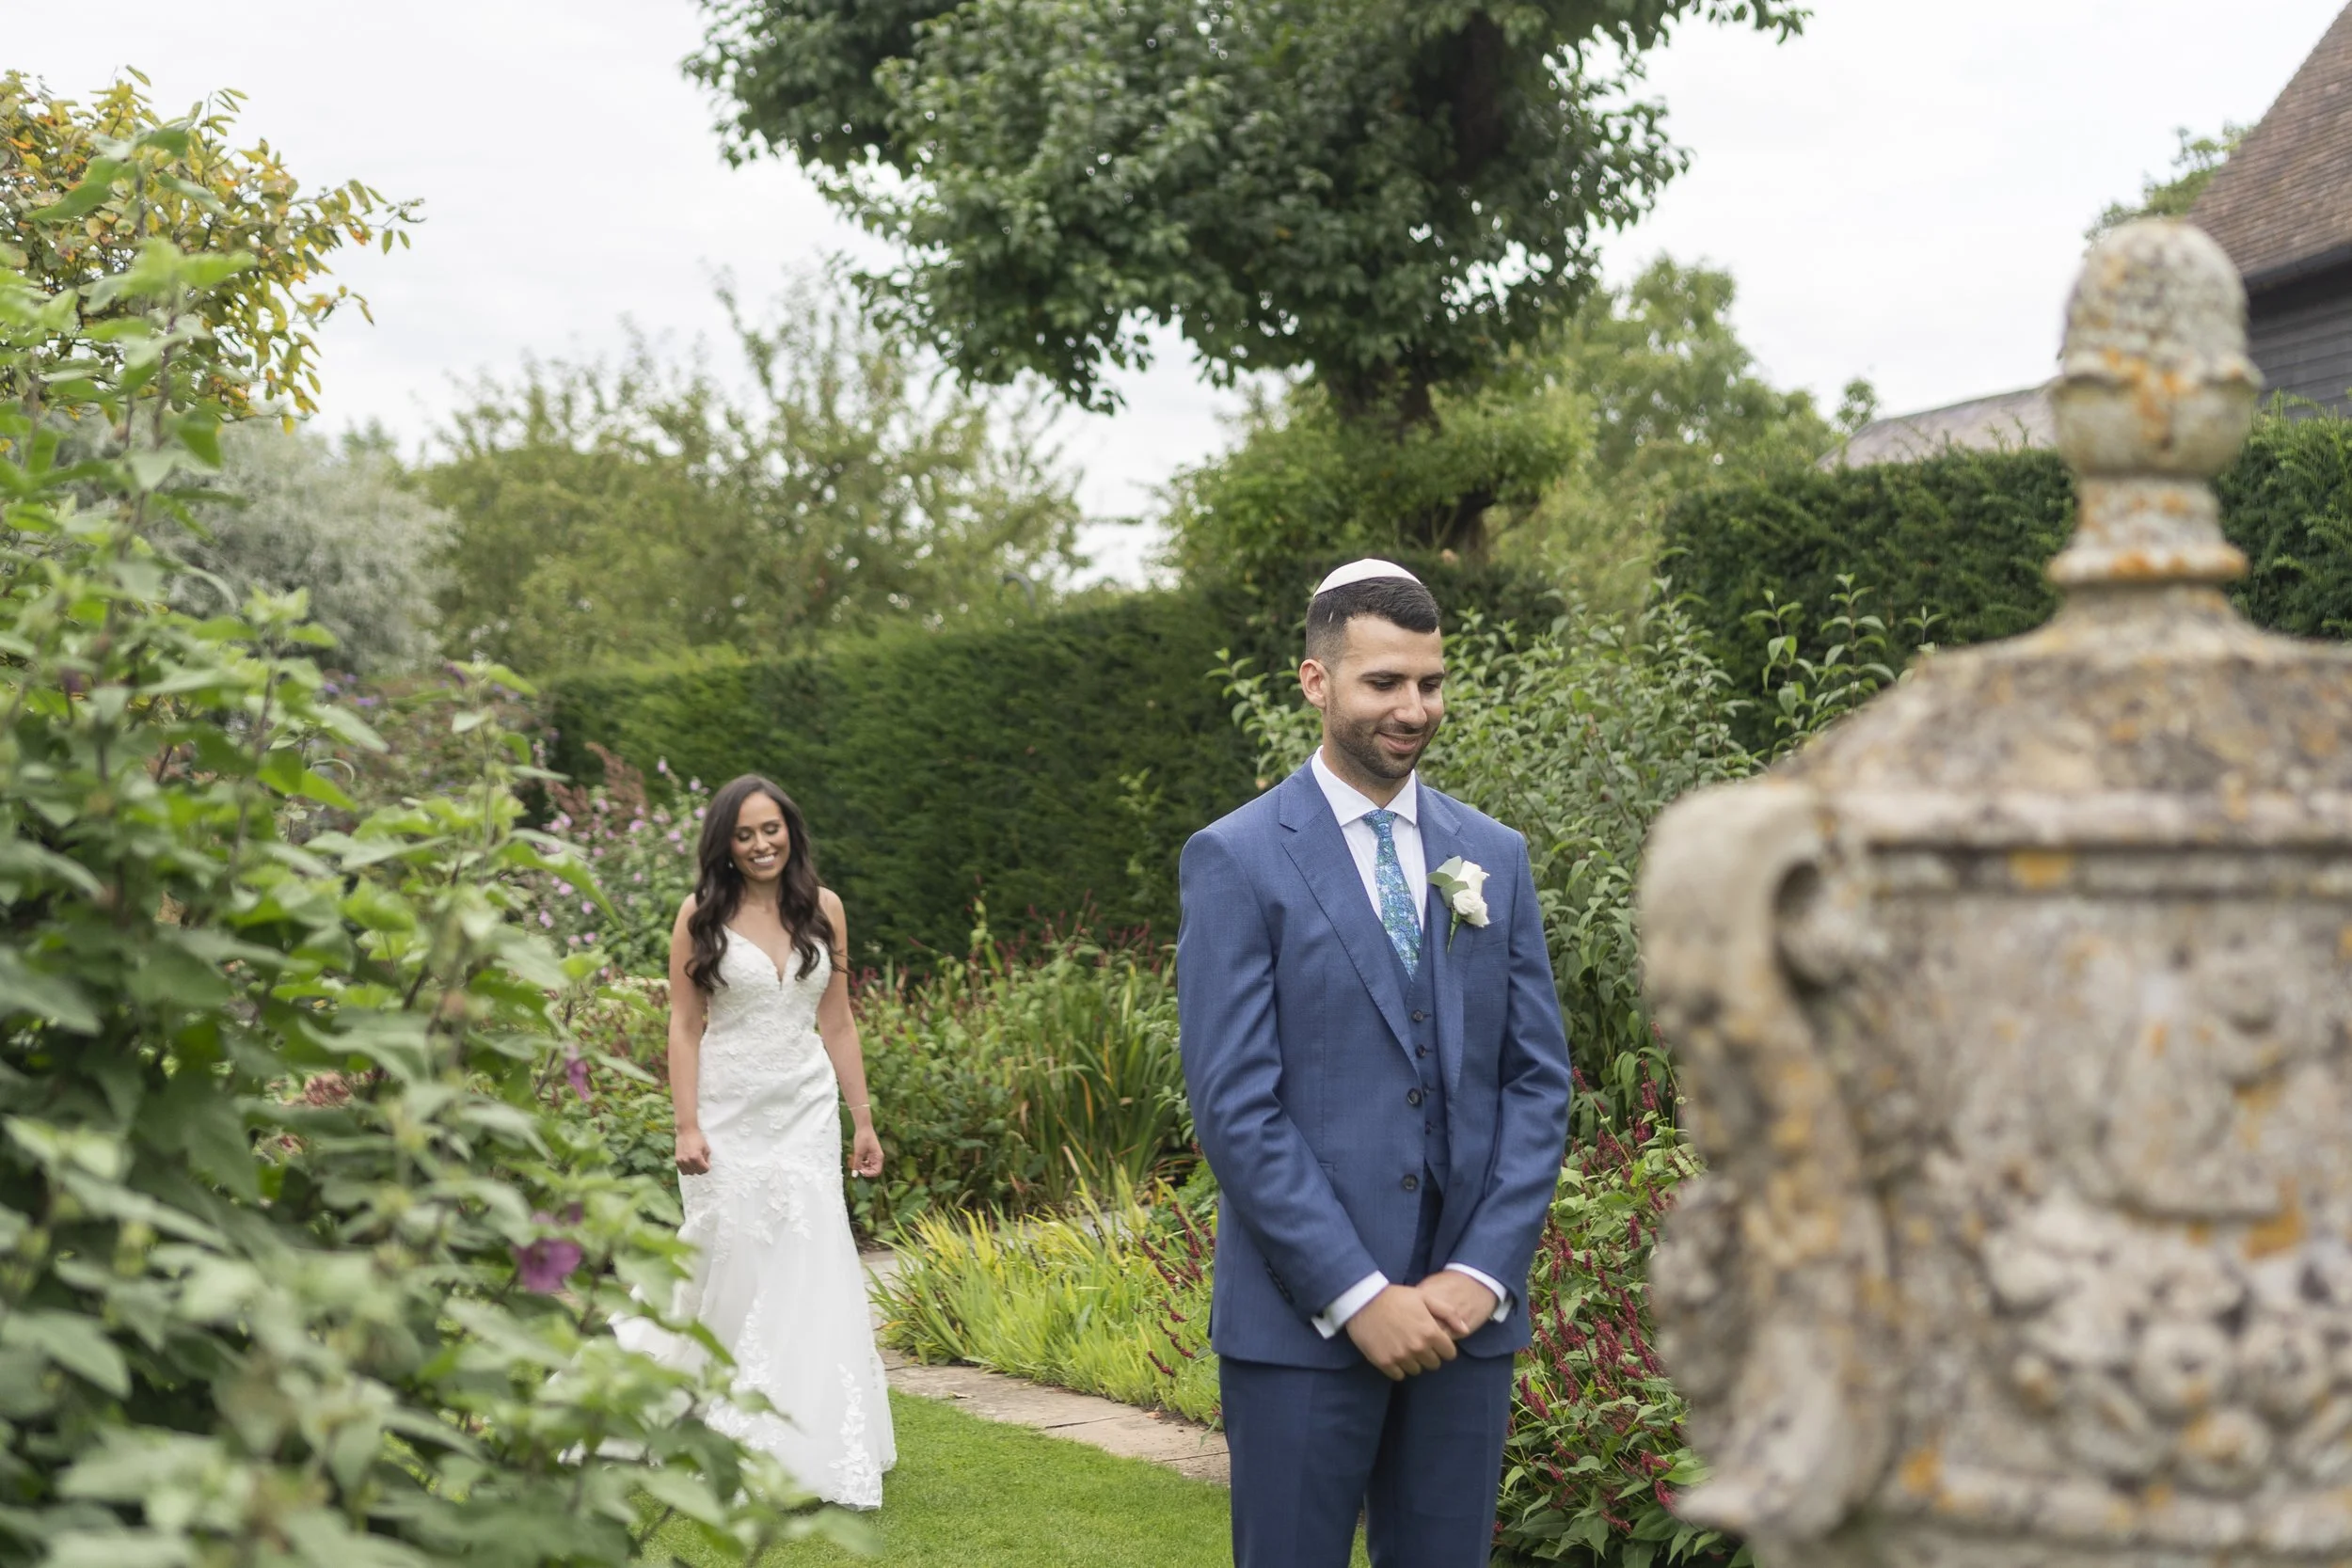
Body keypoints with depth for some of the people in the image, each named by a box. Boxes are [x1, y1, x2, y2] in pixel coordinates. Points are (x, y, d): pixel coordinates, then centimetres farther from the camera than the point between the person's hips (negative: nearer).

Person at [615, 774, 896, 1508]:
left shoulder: (823, 909, 6)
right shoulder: (702, 915, -2)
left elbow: (837, 1022, 10)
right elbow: (684, 1024, -3)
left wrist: (864, 1122, 8)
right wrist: (687, 1126, -11)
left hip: (807, 1111, 2)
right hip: (730, 1110, -2)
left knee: (810, 1273, -3)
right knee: (731, 1272, 1)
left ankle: (811, 1452, 5)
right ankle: (729, 1445, 17)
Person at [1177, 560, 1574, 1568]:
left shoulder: (1494, 858, 9)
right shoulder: (1236, 861, -4)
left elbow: (1538, 1079, 7)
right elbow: (1234, 1106, -10)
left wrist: (1484, 1272, -5)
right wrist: (1356, 1295, -14)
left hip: (1465, 1309, 4)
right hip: (1303, 1318, -4)